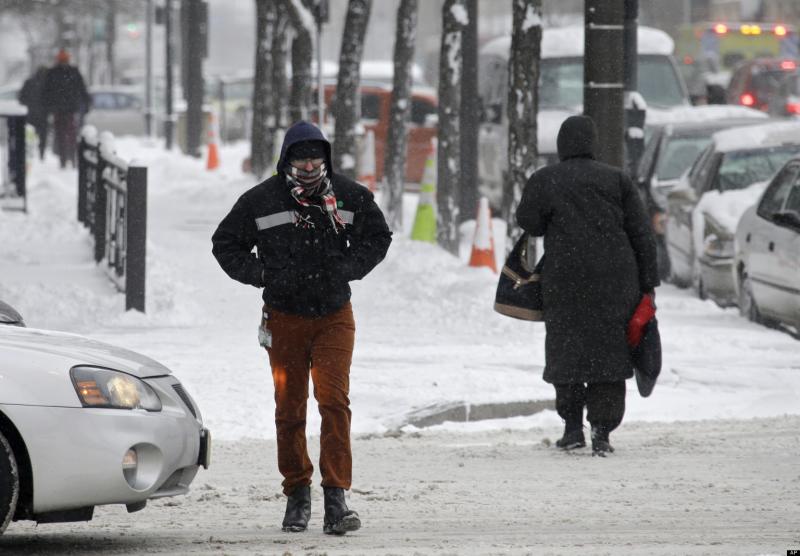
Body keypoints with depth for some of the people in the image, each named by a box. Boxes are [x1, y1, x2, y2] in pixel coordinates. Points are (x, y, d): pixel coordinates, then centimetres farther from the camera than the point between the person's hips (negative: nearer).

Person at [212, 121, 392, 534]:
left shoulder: (349, 196, -1)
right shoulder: (261, 201, -5)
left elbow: (378, 237, 13)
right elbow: (226, 244, 6)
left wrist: (349, 267, -5)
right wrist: (262, 274, -9)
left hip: (334, 317, 0)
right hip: (285, 318, 0)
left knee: (334, 401, -14)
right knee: (289, 409, 6)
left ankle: (336, 498, -16)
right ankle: (297, 495, 20)